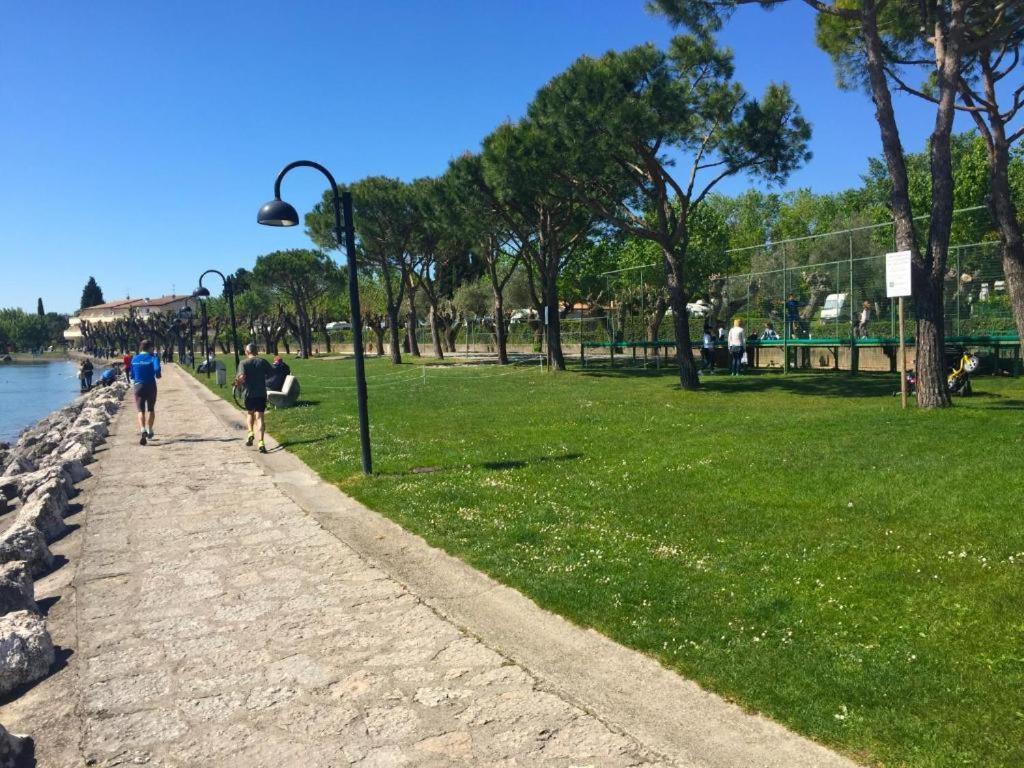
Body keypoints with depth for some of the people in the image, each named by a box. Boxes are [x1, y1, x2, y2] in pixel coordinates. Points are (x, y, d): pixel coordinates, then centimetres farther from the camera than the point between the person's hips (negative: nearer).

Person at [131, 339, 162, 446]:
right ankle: (149, 431, 22)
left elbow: (132, 375, 11)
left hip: (138, 386, 1)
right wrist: (158, 376, -4)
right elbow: (157, 369, -24)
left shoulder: (134, 359, 6)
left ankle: (142, 430, -25)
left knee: (141, 410, -2)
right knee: (151, 409, 16)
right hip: (151, 386, -1)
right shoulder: (153, 358, -5)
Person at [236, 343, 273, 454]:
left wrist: (238, 382, 1)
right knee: (259, 417, -1)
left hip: (248, 393, 0)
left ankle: (251, 433, 5)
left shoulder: (244, 363, -5)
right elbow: (272, 373, 3)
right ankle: (261, 442, -13)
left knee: (249, 413, 25)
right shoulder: (262, 362, 2)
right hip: (261, 393, 1)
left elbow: (242, 377, -19)